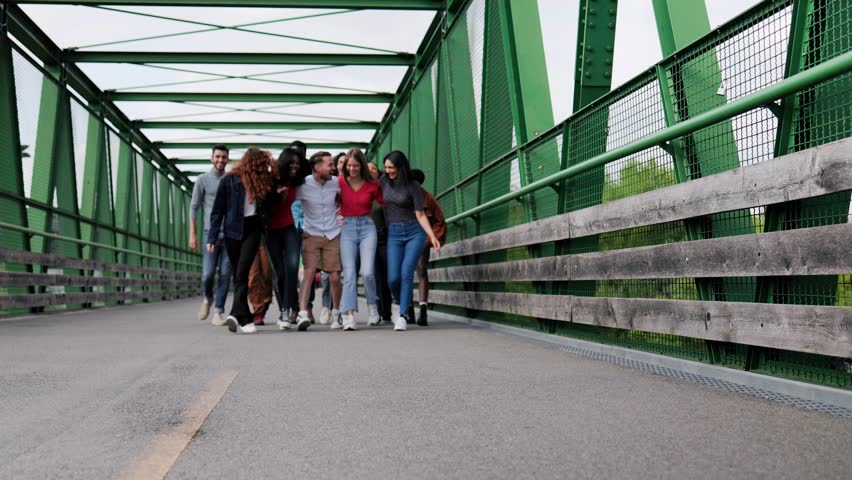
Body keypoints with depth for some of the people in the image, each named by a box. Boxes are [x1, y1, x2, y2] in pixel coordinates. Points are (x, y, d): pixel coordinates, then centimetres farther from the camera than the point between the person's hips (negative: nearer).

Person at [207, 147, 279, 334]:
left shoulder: (263, 180, 6)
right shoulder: (229, 180, -3)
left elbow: (270, 202, 13)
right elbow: (218, 210, -1)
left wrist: (278, 192, -4)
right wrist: (212, 237, -5)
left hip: (252, 229, 1)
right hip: (233, 229, -1)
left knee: (242, 272, -15)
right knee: (239, 274, 4)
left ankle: (236, 315, -24)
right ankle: (245, 319, 7)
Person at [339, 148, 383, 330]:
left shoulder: (372, 185, 1)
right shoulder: (340, 182, 1)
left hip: (367, 227, 0)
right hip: (347, 228, 0)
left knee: (367, 272, -13)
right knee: (349, 272, -10)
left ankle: (372, 305, 14)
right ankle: (349, 315, -12)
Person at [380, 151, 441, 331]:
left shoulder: (413, 186, -5)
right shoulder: (383, 181, 3)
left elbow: (420, 215, -6)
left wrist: (432, 236, -17)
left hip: (414, 232, -2)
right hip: (393, 234, 2)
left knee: (406, 272, -17)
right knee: (393, 277, -8)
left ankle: (402, 316, -13)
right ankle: (397, 302, 25)